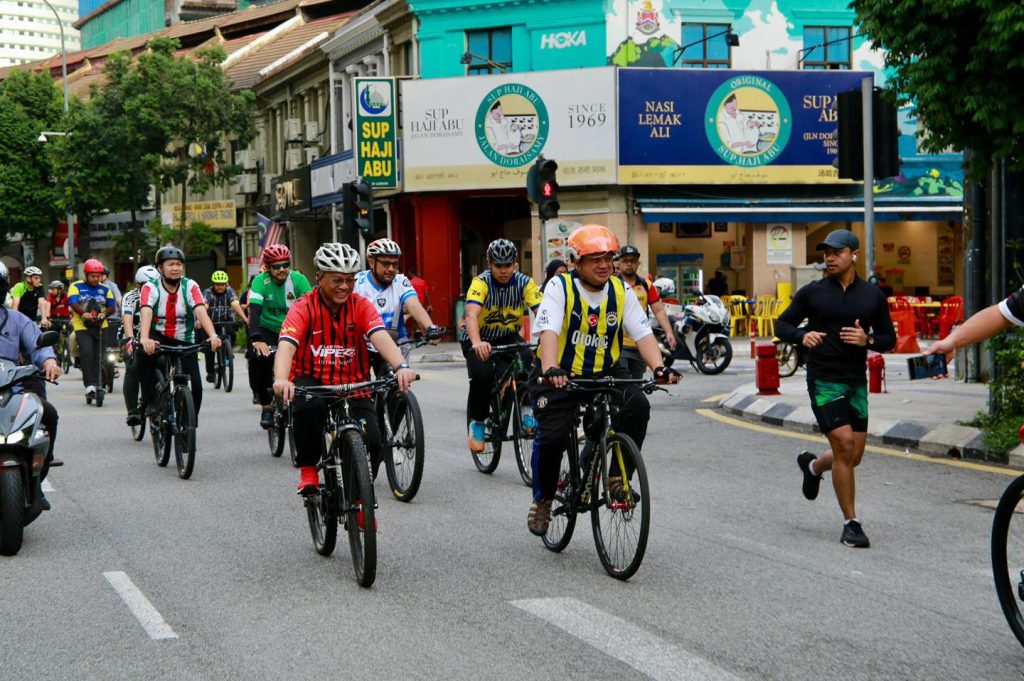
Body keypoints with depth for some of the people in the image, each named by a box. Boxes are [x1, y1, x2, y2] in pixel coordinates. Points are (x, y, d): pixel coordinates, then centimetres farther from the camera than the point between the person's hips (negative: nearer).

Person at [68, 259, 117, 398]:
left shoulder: (105, 289, 15)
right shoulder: (76, 287, 6)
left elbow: (112, 307, 8)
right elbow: (73, 303, -10)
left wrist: (104, 314, -15)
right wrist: (84, 313, -30)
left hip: (101, 327, 3)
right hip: (82, 327, -3)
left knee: (99, 356, 0)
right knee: (87, 353, -21)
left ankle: (98, 384, 10)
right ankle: (90, 385, -23)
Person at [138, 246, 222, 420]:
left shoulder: (190, 286, -9)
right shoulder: (150, 287, -13)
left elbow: (201, 312, -23)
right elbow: (145, 313, -30)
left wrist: (213, 336, -41)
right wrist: (144, 339, -49)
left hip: (184, 341, 2)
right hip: (157, 337, -2)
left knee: (195, 385, -12)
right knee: (146, 354, -37)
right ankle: (151, 402, -23)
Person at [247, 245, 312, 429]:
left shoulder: (298, 279, -16)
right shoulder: (260, 281, -18)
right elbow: (254, 311, -29)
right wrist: (256, 339, -43)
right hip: (267, 330, -1)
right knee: (260, 359, -26)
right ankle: (266, 407, -10)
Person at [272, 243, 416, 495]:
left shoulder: (361, 306, -4)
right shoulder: (303, 308, -10)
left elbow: (380, 337, -21)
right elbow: (286, 345, -25)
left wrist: (401, 367, -42)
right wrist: (281, 380, -47)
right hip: (312, 380, -2)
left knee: (372, 443, -17)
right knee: (309, 406, -37)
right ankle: (307, 470, -12)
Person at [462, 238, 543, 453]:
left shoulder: (524, 283, -14)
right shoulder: (481, 282, -22)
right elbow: (471, 315, -38)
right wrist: (477, 343, -57)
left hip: (508, 338, 2)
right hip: (480, 340, -2)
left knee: (526, 361, -30)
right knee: (482, 374, -30)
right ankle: (477, 422, -4)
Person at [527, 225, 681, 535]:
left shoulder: (622, 291, -1)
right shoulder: (559, 287, -12)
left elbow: (643, 333, -9)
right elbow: (549, 331, -26)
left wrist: (659, 368, -28)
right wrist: (550, 370, -45)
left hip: (605, 373, 3)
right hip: (560, 375, -3)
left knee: (638, 406, -25)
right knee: (552, 437, -18)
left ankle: (618, 479, -8)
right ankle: (543, 499, 10)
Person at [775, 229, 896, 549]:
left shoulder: (873, 296, 7)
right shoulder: (812, 292, 1)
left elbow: (889, 339, 12)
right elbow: (782, 324, 7)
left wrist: (868, 340, -11)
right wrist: (802, 335, -15)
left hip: (857, 382, 4)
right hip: (824, 381, -4)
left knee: (854, 457, 7)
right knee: (844, 446, -14)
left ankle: (813, 465, 41)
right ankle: (851, 523, -4)